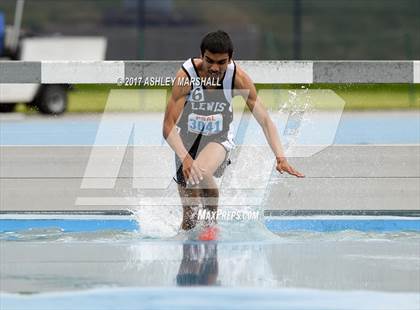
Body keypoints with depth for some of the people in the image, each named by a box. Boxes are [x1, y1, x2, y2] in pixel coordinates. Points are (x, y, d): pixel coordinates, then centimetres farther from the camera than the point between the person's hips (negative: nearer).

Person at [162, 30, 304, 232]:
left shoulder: (238, 79, -24)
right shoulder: (186, 77, -30)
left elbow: (264, 120, -21)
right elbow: (169, 127, -32)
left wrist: (280, 157, -35)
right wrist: (184, 158, -48)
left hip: (219, 138, -1)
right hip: (188, 138, 1)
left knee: (201, 173, -32)